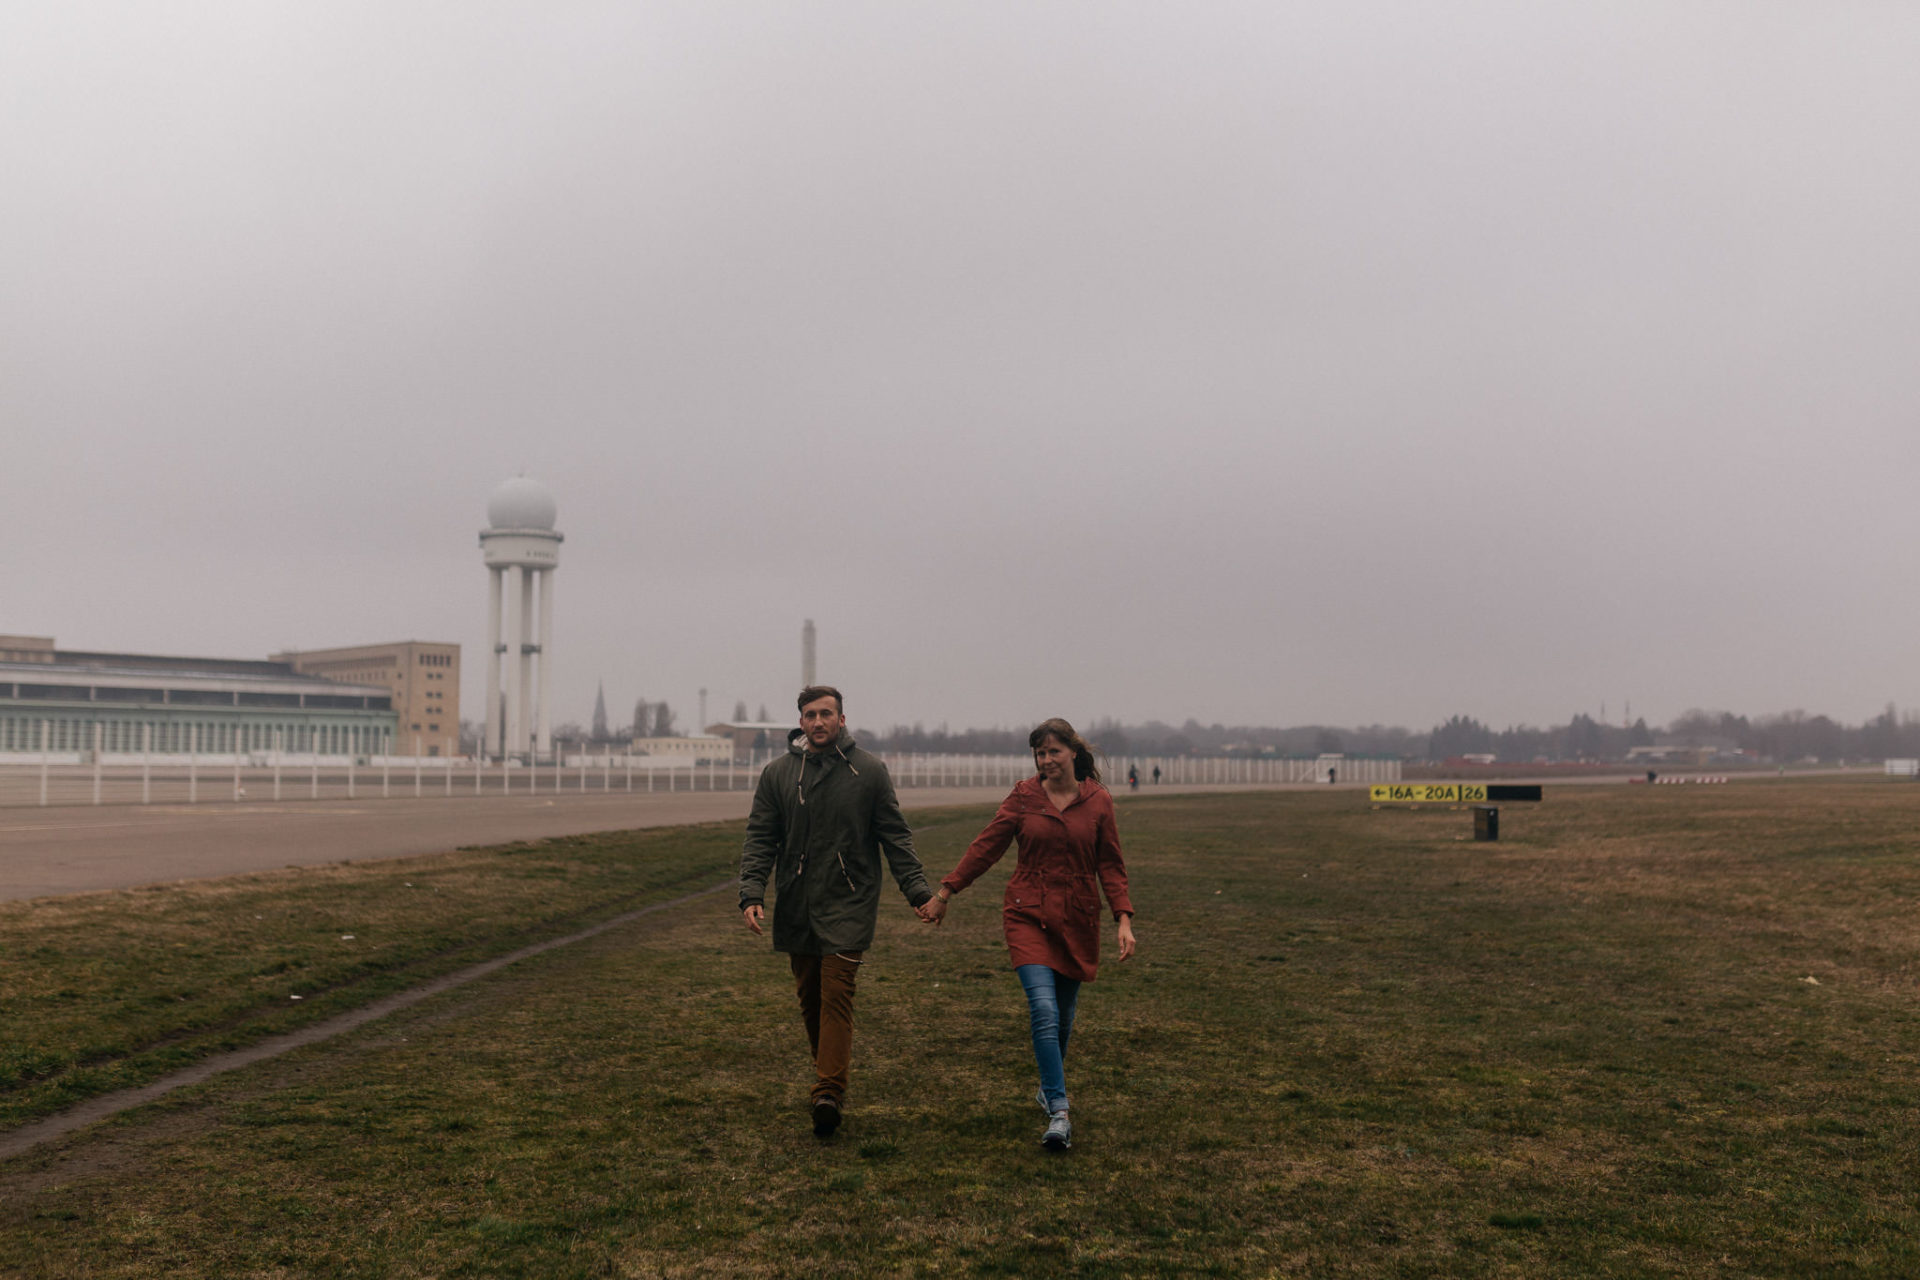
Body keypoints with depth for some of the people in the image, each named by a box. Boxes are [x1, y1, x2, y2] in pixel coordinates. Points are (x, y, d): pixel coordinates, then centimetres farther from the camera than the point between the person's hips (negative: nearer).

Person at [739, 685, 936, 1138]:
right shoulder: (777, 773, 5)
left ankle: (828, 1092, -15)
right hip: (795, 909, 3)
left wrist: (918, 891, -3)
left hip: (849, 904, -3)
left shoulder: (869, 771, 1)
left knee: (837, 995, -11)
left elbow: (895, 837, 4)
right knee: (809, 998, 9)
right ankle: (832, 1073, 25)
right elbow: (760, 839, 5)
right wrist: (751, 893, -9)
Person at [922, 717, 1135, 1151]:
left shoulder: (1098, 802, 1)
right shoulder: (1023, 796, 0)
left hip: (1077, 919, 1)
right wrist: (945, 892, 4)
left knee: (1063, 1014, 12)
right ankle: (1059, 1113, -15)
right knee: (1044, 1010, -16)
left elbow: (1111, 866, 4)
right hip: (1029, 915, -1)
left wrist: (1124, 919, -6)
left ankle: (1049, 1086, 39)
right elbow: (986, 846, 4)